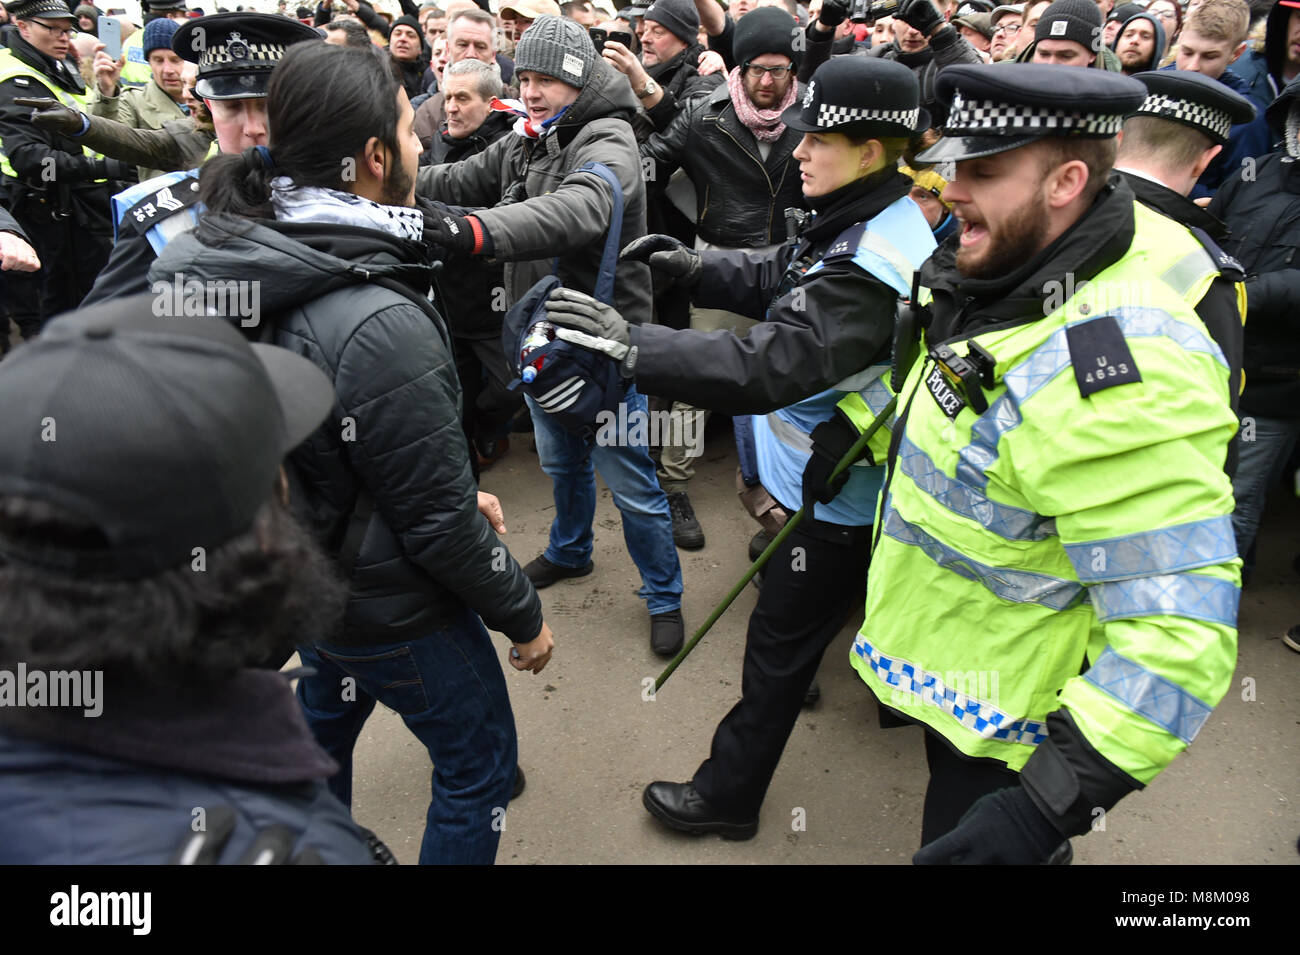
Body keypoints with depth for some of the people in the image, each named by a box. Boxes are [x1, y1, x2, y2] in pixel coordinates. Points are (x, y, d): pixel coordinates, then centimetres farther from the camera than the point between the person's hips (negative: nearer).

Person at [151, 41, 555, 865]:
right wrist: (523, 615, -10)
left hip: (303, 570, 9)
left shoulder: (254, 260, -6)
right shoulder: (380, 324, -33)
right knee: (480, 763, 14)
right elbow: (439, 520, -26)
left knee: (326, 724, 31)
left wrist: (459, 493, 8)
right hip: (392, 606, -9)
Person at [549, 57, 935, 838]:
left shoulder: (872, 266, -32)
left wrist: (631, 343, -42)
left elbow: (767, 366, -40)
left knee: (778, 647, 5)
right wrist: (693, 265, -5)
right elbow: (776, 281, 9)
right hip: (866, 477, 10)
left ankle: (728, 796, 23)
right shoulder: (880, 219, 0)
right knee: (873, 600, 32)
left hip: (837, 490, -9)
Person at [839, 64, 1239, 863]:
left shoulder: (1118, 373, -35)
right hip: (949, 668, 9)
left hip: (1006, 740, -8)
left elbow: (1180, 629, -36)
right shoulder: (1013, 272, -6)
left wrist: (1053, 803, -40)